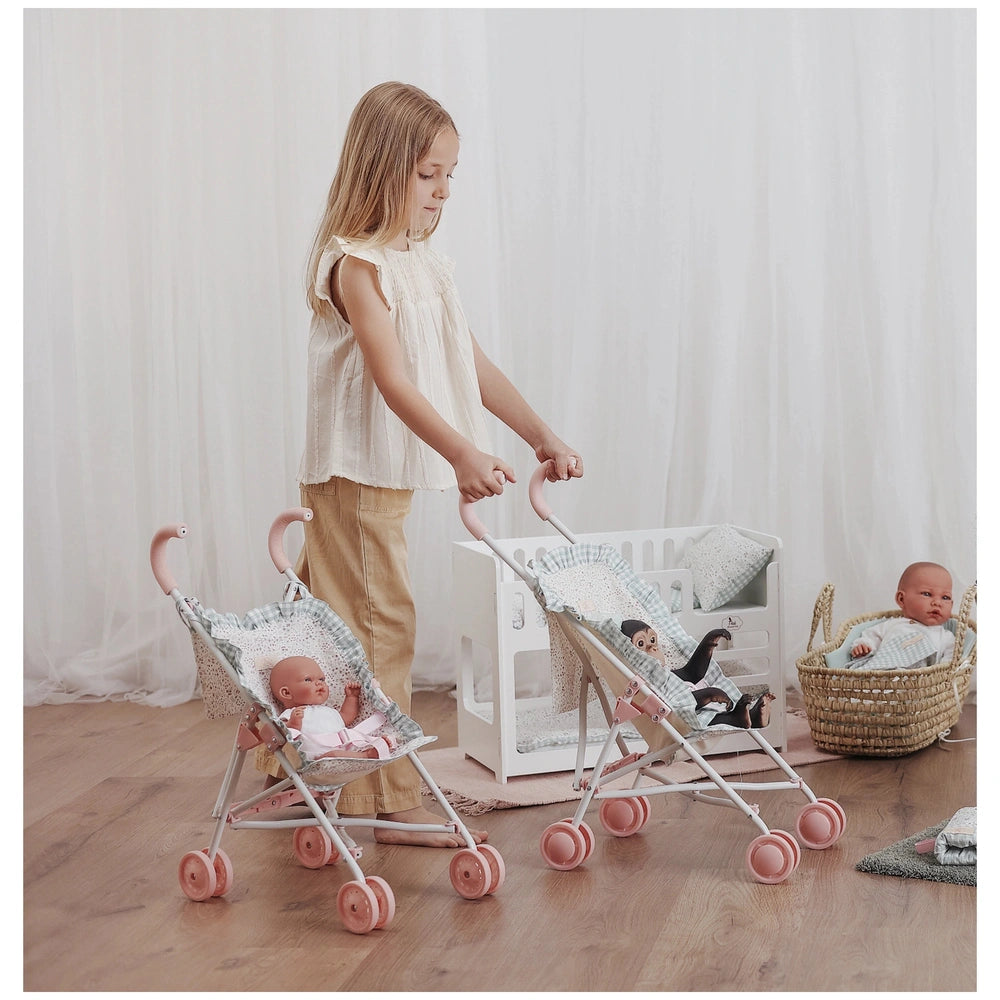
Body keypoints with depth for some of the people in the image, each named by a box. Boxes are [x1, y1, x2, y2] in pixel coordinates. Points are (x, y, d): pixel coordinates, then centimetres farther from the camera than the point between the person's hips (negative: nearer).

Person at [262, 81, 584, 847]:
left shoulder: (424, 264, 13)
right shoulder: (356, 265, -16)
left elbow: (473, 365, 12)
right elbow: (393, 381, -26)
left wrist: (541, 435, 5)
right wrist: (463, 454, -37)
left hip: (390, 475, 9)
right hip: (354, 474, -9)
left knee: (342, 631, 14)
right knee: (381, 626, -5)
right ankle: (395, 805, 1)